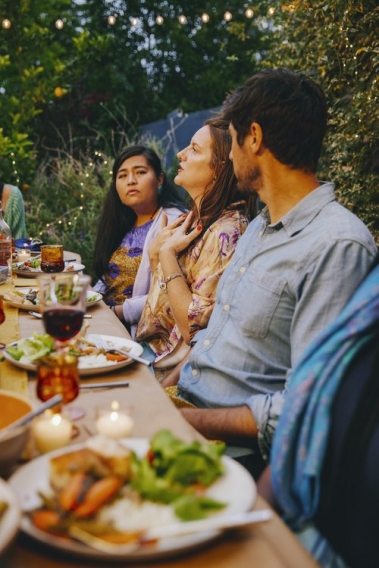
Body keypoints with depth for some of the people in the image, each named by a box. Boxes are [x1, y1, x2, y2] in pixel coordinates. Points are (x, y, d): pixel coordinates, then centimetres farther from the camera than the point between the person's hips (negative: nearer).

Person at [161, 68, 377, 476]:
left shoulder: (338, 246, -20)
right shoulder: (259, 227, 13)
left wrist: (191, 420, -20)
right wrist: (162, 390, 6)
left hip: (229, 446, -8)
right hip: (183, 407, 8)